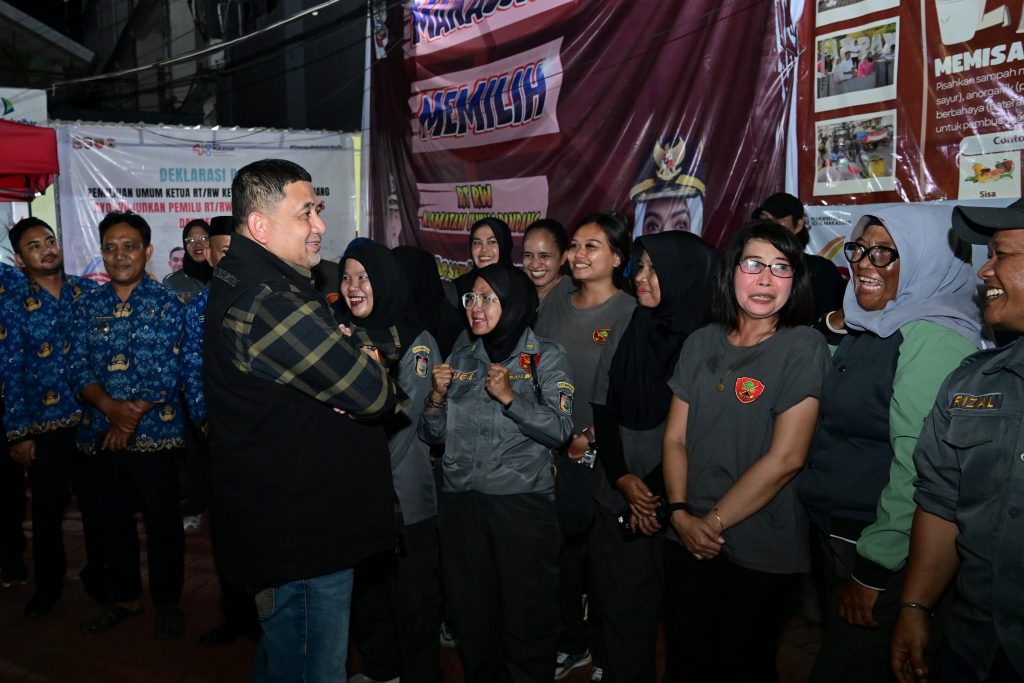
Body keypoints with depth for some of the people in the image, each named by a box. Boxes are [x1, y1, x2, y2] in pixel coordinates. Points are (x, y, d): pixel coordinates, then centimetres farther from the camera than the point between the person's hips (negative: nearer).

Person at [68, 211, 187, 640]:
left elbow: (165, 374, -10)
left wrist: (131, 417, -16)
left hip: (155, 432, -4)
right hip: (100, 434, 4)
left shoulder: (166, 303, -3)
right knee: (111, 521, 15)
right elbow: (77, 367, -1)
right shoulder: (87, 305, 8)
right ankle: (125, 597, 34)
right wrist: (110, 407, -17)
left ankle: (167, 603, 23)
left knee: (162, 523, 6)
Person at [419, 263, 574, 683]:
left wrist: (510, 397, -20)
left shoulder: (545, 357, 1)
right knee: (471, 617, 14)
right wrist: (437, 397, -7)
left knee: (526, 620, 3)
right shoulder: (460, 360, 11)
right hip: (460, 503, 4)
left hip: (523, 503, -4)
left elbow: (559, 430, -10)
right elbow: (432, 434, 11)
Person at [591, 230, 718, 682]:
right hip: (620, 503, 4)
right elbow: (604, 409, 5)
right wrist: (622, 478, -7)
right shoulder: (627, 331, 6)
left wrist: (660, 494, -11)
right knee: (621, 610, 12)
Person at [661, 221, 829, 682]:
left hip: (761, 551, -4)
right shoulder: (701, 343, 3)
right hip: (689, 541, 4)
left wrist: (714, 522, -13)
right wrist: (681, 513, -9)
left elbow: (786, 457, -17)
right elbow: (675, 438, 4)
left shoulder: (804, 347, -11)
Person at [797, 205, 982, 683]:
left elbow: (919, 465, -24)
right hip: (837, 534, 8)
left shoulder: (932, 338, -21)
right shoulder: (869, 329, 7)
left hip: (886, 552, -8)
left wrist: (873, 570, -20)